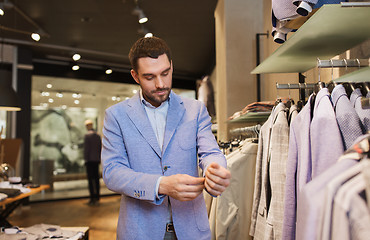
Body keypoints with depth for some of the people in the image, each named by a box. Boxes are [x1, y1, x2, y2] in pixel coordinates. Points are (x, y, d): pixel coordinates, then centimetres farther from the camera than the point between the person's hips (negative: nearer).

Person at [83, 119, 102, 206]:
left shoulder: (87, 135, -9)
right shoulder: (98, 135, 10)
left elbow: (86, 149, -12)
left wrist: (86, 159, -7)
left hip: (90, 160, -6)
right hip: (96, 160, 6)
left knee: (91, 179, -4)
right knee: (96, 178, 10)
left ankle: (93, 198, -5)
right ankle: (97, 198, 14)